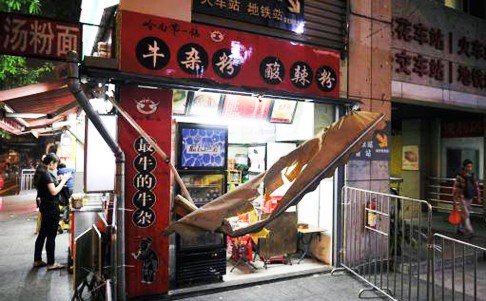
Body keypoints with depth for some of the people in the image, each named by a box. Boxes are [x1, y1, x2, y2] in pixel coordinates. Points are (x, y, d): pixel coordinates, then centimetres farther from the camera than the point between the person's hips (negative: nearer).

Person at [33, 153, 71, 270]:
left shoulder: (42, 173, 10)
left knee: (42, 234, 17)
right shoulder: (46, 174, -19)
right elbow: (54, 191, -22)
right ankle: (51, 263, 7)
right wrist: (64, 180, -15)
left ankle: (37, 260, 26)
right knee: (51, 235, -1)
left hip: (45, 206, 10)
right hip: (51, 207, -10)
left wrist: (59, 180, 5)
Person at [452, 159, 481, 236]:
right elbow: (455, 188, -14)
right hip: (462, 198, -6)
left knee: (463, 214, 14)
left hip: (470, 198, 6)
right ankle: (469, 230, -6)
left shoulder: (473, 176, 5)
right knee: (465, 214, -9)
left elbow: (477, 187, 15)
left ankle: (460, 229, 26)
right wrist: (455, 200, -16)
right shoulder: (459, 176, -14)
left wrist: (478, 197, 12)